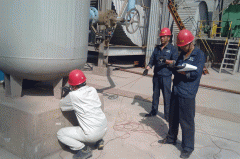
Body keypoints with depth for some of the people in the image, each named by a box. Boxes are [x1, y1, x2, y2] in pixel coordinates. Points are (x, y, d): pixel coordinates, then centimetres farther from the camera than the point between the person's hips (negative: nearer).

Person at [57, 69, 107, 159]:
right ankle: (99, 140, 21)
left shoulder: (73, 96, -13)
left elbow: (62, 106, 7)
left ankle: (84, 149, 0)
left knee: (60, 134, 8)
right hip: (104, 129, 7)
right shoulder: (93, 90, 2)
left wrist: (65, 97, 26)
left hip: (92, 134, -6)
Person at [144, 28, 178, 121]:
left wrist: (165, 60, -28)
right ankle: (154, 111, 29)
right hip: (156, 75, 5)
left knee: (167, 96, 0)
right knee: (155, 95, 15)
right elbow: (152, 60, 14)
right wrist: (147, 68, -1)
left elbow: (175, 62, -12)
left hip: (166, 77, -5)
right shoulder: (157, 48, 13)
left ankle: (167, 115, 13)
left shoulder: (172, 49, -2)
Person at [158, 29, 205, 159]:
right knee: (173, 117, 18)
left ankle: (188, 147, 17)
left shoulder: (199, 54, -6)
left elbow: (196, 73, -14)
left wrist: (182, 71, -20)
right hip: (176, 90, 7)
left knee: (186, 121, 1)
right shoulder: (182, 54, 16)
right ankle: (171, 138, 36)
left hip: (187, 94, -7)